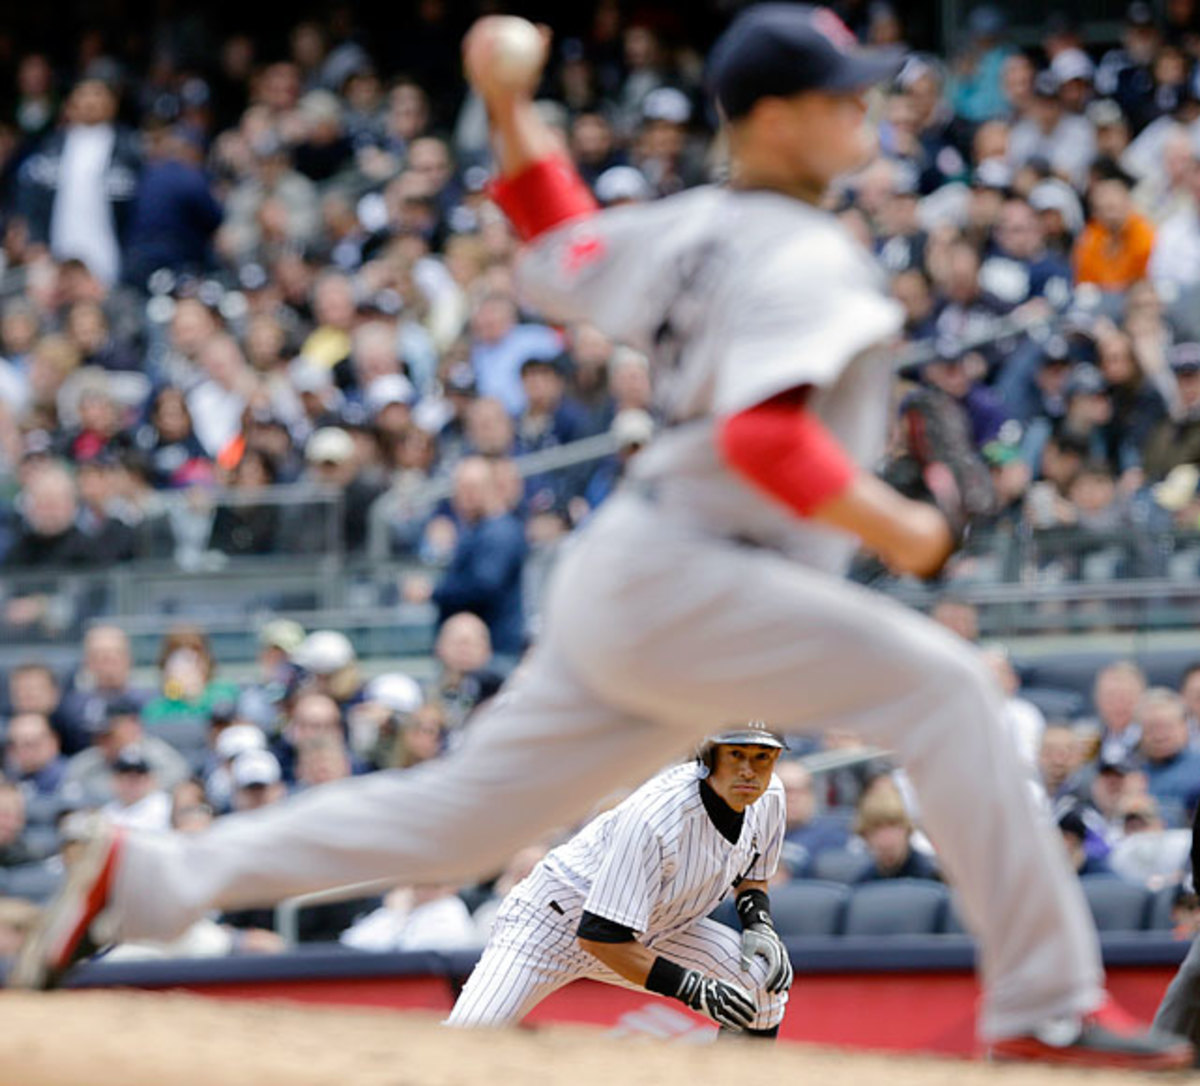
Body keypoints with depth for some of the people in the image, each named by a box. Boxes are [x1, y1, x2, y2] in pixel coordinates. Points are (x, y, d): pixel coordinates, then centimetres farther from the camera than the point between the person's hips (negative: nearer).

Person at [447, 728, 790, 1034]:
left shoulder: (768, 796, -12)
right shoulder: (653, 816, -36)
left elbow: (753, 875, 12)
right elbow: (600, 937, -34)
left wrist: (759, 924, -9)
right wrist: (696, 990, -36)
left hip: (649, 931, 7)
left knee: (763, 977, -13)